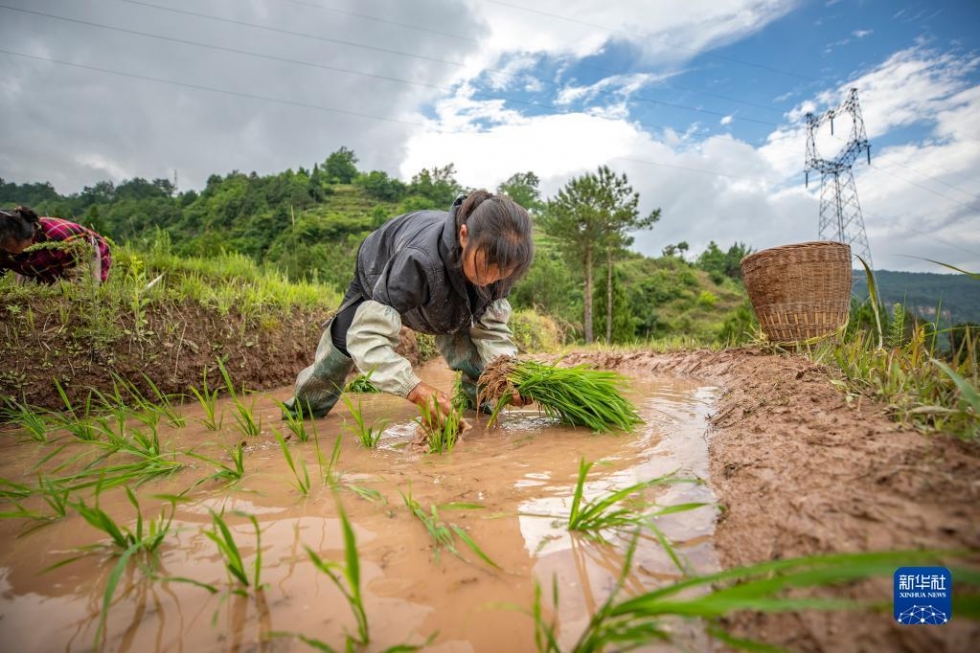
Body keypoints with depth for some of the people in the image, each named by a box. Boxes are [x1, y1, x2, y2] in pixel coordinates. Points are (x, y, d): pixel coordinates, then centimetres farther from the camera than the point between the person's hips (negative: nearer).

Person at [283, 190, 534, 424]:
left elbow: (491, 327, -23)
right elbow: (366, 335, -49)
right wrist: (416, 390, -62)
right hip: (378, 278, -2)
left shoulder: (497, 263, -33)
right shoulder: (420, 259, -50)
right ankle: (301, 409, 35)